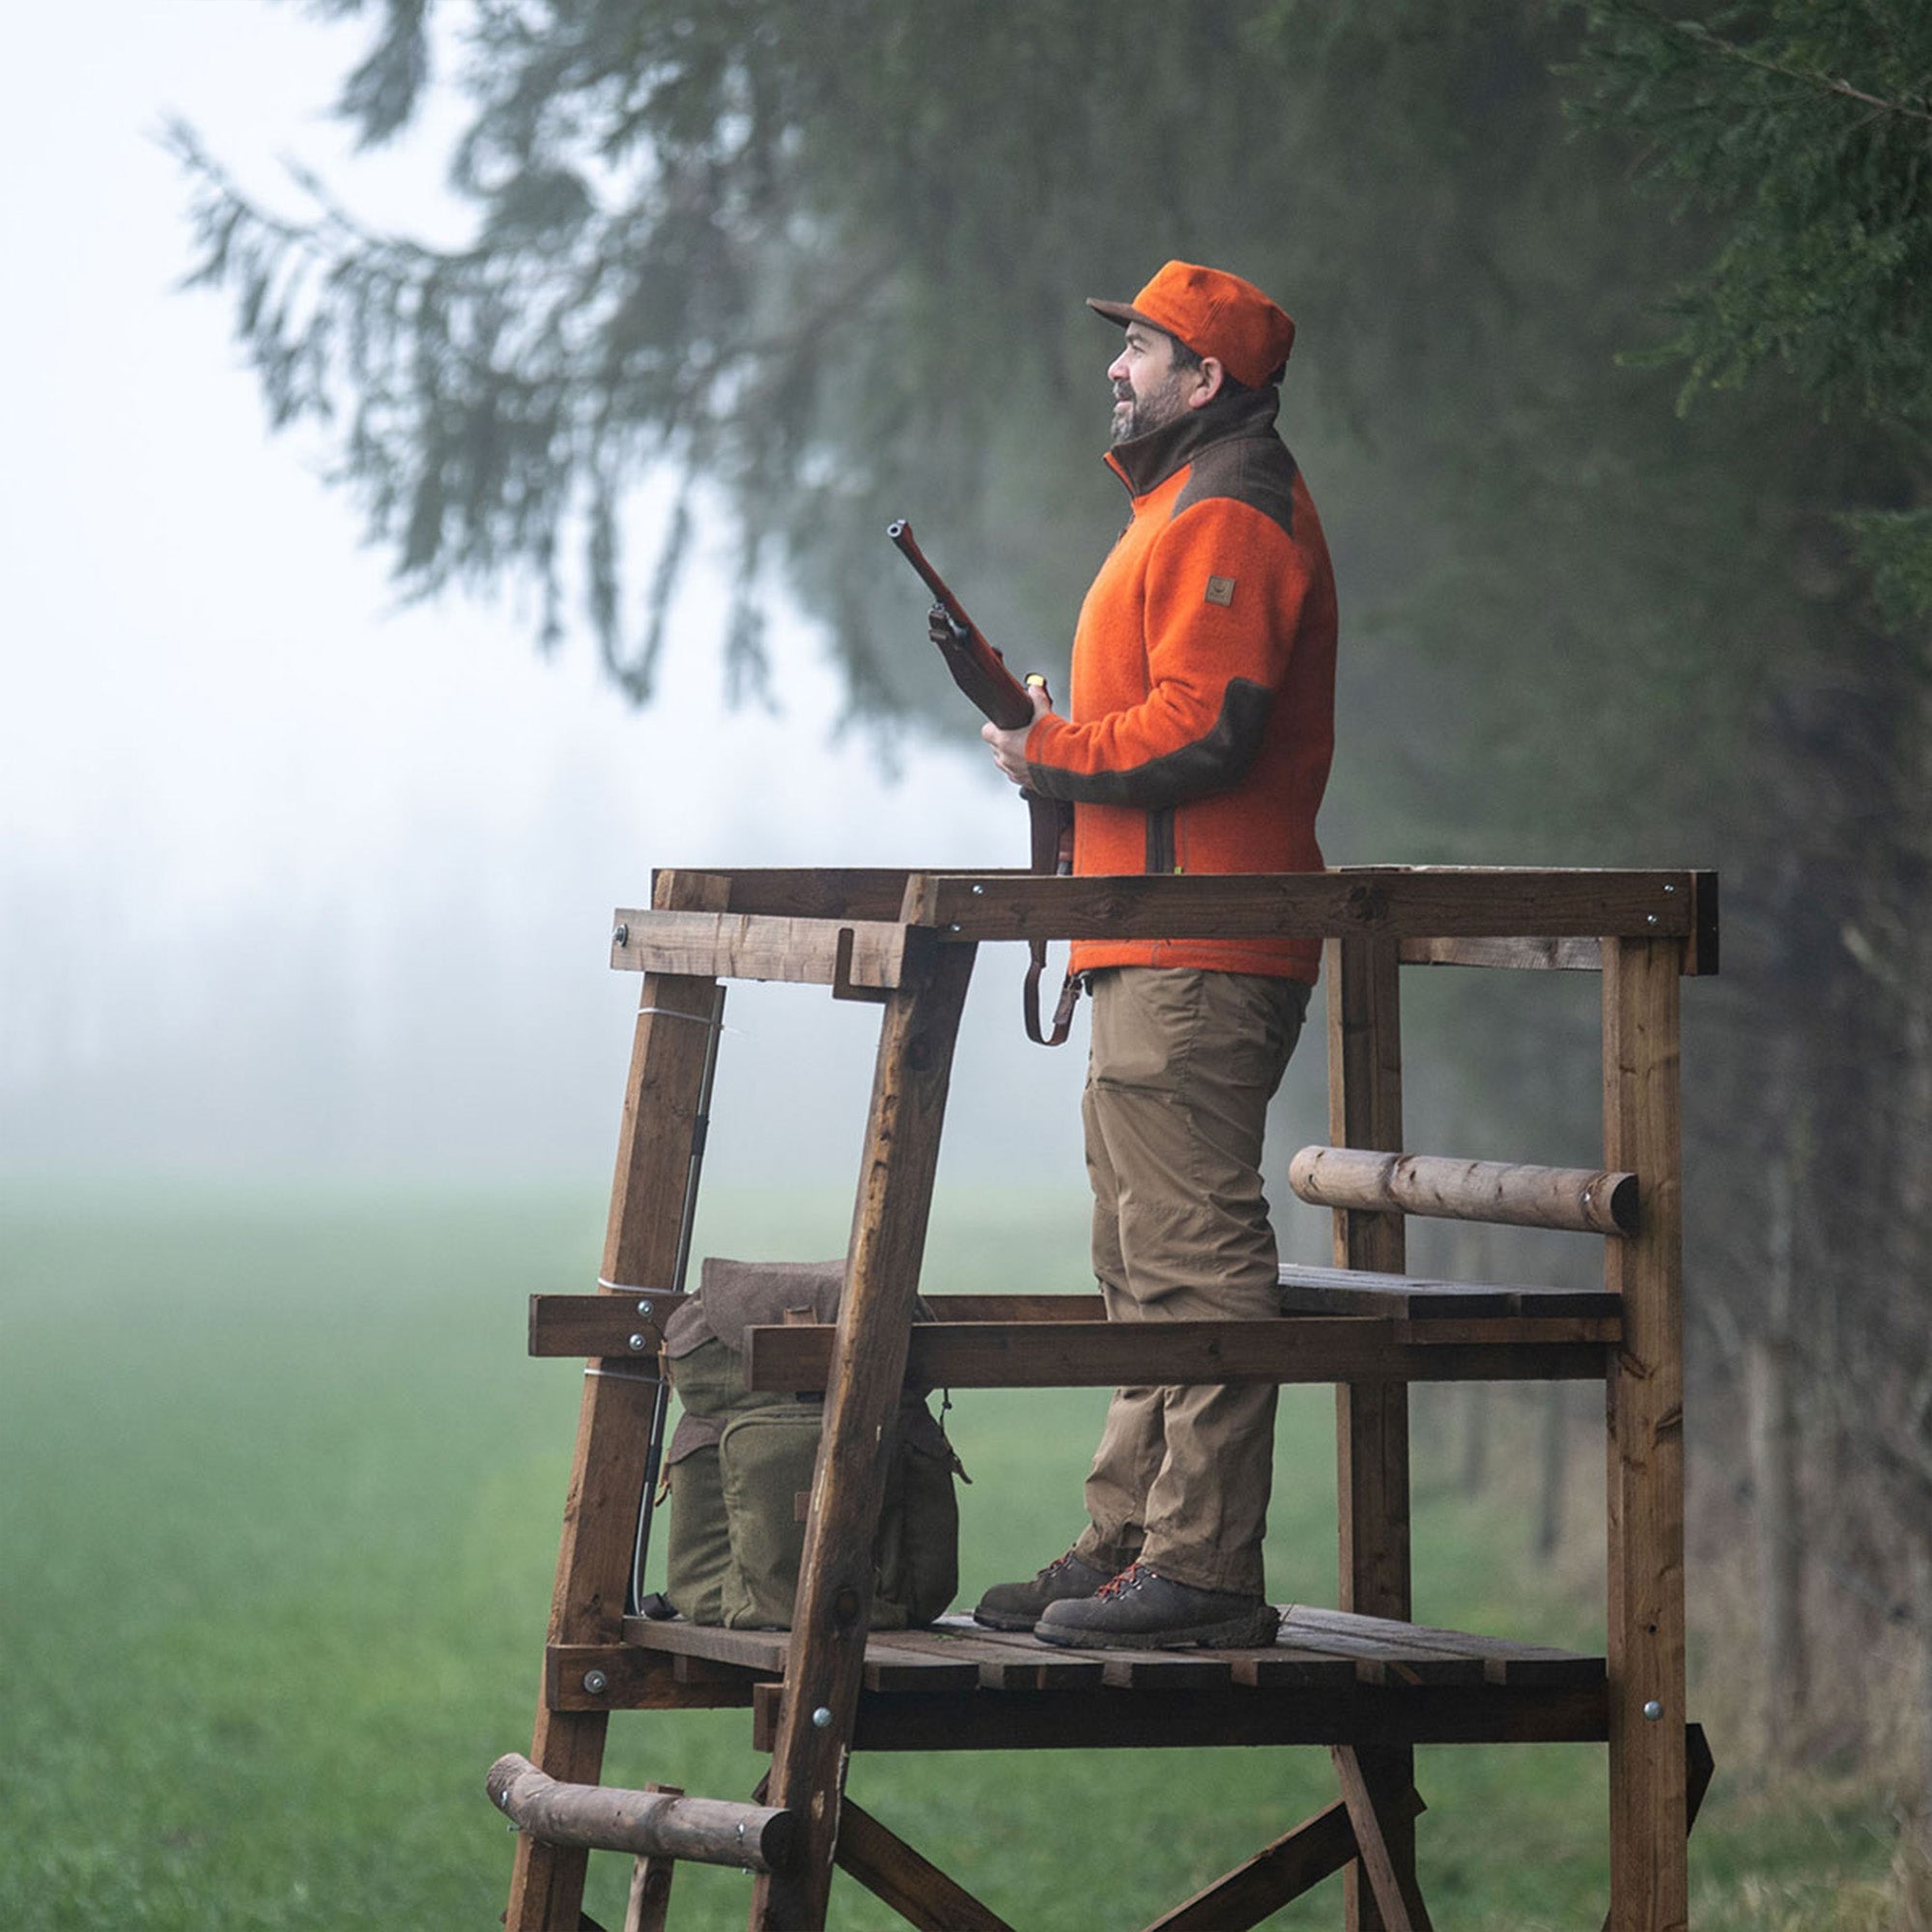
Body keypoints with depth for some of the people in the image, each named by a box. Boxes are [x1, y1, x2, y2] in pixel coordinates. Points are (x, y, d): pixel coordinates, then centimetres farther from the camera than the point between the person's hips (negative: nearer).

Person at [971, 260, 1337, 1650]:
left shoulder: (1226, 521, -11)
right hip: (1166, 956, 12)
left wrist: (1054, 753, -9)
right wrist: (1062, 741, 12)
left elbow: (1203, 729, -21)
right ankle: (1131, 1543, 19)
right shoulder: (1199, 508, 24)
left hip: (1195, 956, -12)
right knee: (1148, 1258, 14)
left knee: (1196, 1249, -12)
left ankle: (1204, 1569, -14)